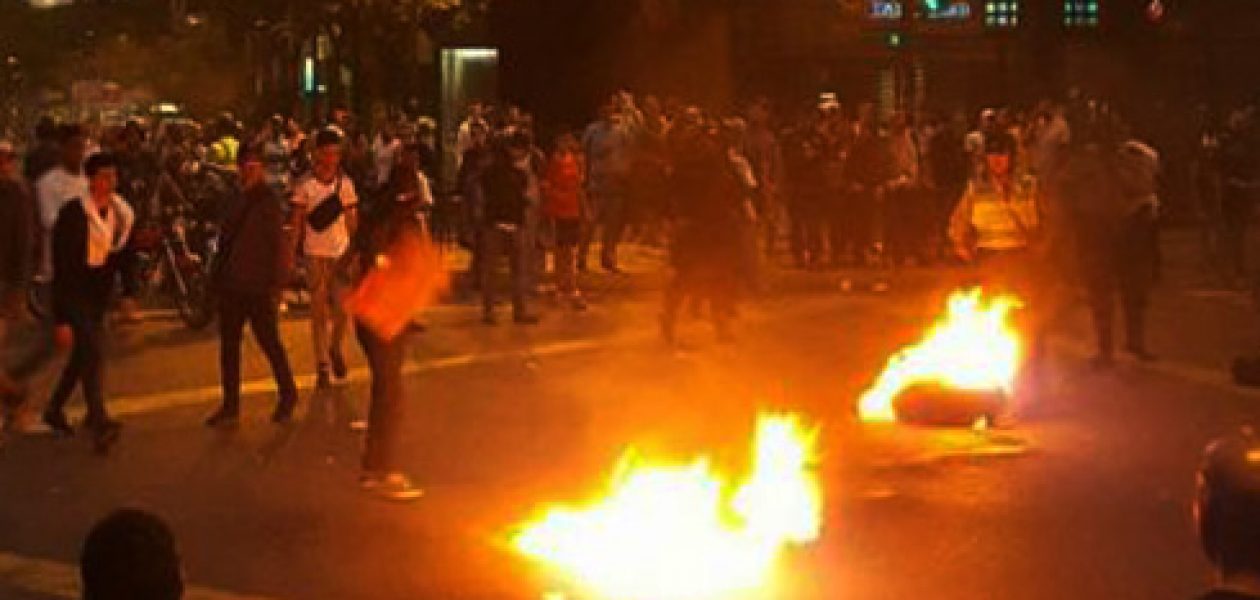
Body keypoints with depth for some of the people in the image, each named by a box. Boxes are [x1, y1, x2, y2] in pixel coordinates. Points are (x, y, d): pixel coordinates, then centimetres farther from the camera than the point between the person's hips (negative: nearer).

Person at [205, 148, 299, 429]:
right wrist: (218, 278, 10)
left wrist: (276, 285, -12)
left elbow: (279, 246, -9)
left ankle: (288, 394, 24)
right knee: (229, 346, 9)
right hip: (232, 286, 7)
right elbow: (225, 240, 15)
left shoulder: (269, 203, -8)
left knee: (270, 343, 4)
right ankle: (230, 407, 17)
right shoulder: (235, 202, 10)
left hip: (259, 289, -6)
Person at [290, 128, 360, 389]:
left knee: (342, 309, -1)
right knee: (319, 310, 1)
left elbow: (352, 219, 9)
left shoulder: (345, 183, 4)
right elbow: (296, 221, 0)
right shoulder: (305, 185, -3)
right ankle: (322, 366, 9)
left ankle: (336, 349, 29)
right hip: (316, 253, -2)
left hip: (342, 253, 2)